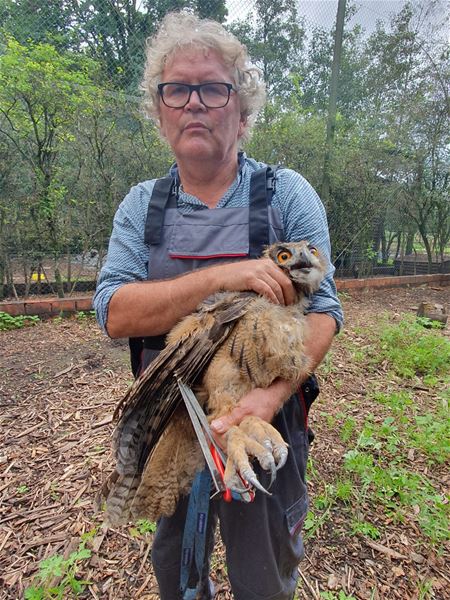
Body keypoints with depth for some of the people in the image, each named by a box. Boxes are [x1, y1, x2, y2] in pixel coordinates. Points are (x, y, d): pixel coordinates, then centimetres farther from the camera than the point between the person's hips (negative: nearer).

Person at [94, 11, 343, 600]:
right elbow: (114, 313, -14)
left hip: (264, 426, -2)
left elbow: (322, 306, -12)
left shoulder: (288, 193, -8)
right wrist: (221, 277, -28)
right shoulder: (141, 206, -2)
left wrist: (274, 393, -29)